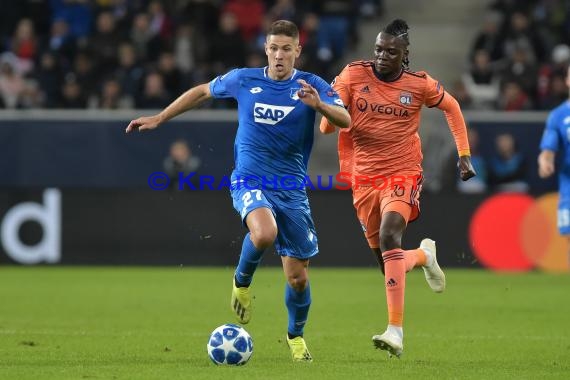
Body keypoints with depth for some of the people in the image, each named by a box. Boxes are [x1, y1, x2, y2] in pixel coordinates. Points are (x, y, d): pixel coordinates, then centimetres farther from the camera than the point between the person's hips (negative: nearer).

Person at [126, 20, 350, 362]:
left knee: (298, 277, 4)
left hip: (292, 189, 1)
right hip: (250, 180, -1)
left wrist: (319, 105, -38)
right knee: (264, 234, -35)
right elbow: (203, 91, 18)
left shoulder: (311, 85, -4)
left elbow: (345, 120, -18)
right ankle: (242, 281, -2)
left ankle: (296, 335, 33)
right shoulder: (243, 80, 1)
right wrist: (158, 119, 18)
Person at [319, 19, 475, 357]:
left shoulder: (419, 84, -4)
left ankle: (396, 331, -33)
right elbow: (327, 126, -4)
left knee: (389, 236, -30)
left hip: (402, 174, -3)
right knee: (389, 263, 9)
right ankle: (424, 255, 48)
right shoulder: (354, 75, -4)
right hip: (364, 177, 3)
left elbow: (451, 107, 15)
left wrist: (464, 155, 11)